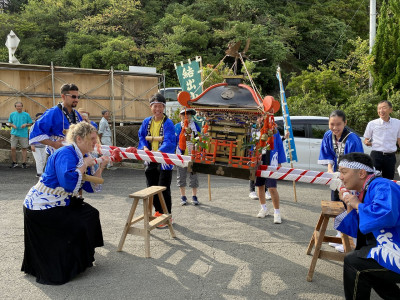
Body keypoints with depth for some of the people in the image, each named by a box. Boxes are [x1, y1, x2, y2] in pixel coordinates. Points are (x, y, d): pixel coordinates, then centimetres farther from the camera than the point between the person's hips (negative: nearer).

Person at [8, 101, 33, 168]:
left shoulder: (26, 115, 3)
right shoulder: (12, 114, 9)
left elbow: (30, 123, 7)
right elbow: (9, 123, 16)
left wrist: (26, 124, -13)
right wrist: (12, 125, -4)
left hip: (23, 134, -1)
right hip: (14, 133, 1)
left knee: (24, 148, 3)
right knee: (13, 148, -2)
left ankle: (24, 163, 11)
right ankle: (14, 162, 14)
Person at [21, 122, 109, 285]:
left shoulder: (83, 157, 5)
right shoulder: (66, 154, -23)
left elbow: (90, 187, 6)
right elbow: (69, 183, -39)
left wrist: (101, 167, -4)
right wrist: (85, 165, -27)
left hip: (60, 204, 9)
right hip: (40, 207, -9)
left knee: (90, 214, 8)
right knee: (79, 224, -12)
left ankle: (81, 260, 23)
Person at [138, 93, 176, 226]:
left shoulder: (168, 123, -14)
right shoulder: (147, 122, 6)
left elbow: (169, 142, -24)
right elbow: (141, 136, 10)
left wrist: (158, 152, -39)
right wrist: (145, 147, -10)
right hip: (151, 160, 6)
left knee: (164, 189, -2)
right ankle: (158, 211, 33)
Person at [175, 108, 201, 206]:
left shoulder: (196, 126, 4)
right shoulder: (177, 127, 4)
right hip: (181, 156, 0)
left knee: (194, 176, 5)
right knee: (181, 177, 7)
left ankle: (194, 196, 18)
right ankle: (183, 197, 20)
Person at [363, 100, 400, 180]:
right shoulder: (372, 124, 0)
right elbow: (366, 140, 8)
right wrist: (367, 142, -15)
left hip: (390, 156, 2)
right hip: (376, 156, -2)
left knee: (389, 179, 9)